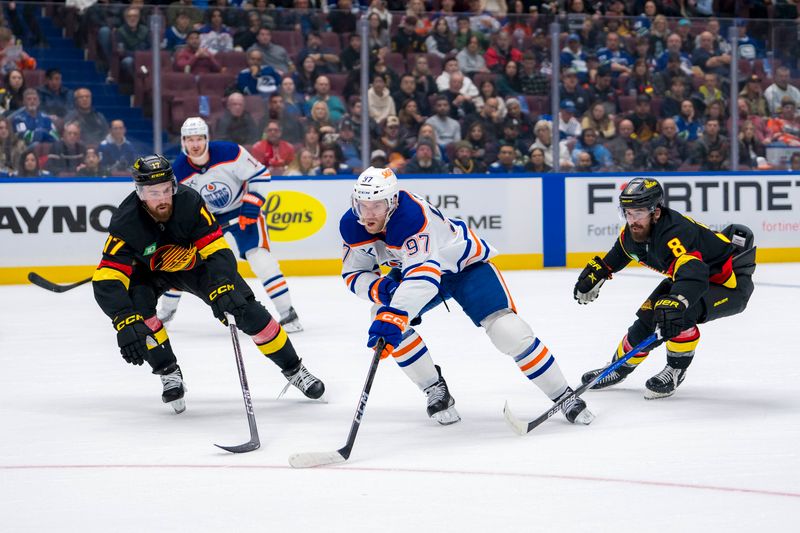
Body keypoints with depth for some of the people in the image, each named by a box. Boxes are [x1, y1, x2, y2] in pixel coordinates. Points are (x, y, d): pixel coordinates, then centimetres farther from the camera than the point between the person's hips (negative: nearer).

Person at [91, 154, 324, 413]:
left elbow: (219, 252, -32)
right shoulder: (126, 222, -34)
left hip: (195, 261, 0)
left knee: (248, 312, -7)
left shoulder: (189, 202, -33)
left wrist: (221, 289, -50)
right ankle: (169, 373, -10)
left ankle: (294, 370, 12)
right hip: (150, 270, 0)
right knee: (137, 304, -30)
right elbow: (107, 280, -39)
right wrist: (125, 322, -54)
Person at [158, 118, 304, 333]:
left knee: (258, 256, -20)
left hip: (241, 209, -4)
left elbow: (260, 174, -18)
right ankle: (167, 310, 26)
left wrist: (251, 207, -23)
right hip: (205, 214, 4)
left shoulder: (230, 153, -28)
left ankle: (288, 314, -16)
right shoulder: (179, 172, -18)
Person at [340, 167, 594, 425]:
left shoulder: (412, 216, -40)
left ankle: (564, 396, -5)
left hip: (465, 262, -6)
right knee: (383, 318, -19)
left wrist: (392, 318, -63)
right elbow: (354, 274, -8)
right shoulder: (352, 225, -18)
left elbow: (423, 276, -51)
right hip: (414, 263, 6)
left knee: (507, 330, -20)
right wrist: (381, 289, -30)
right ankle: (436, 390, -3)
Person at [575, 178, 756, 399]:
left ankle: (676, 370, -7)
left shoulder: (675, 233, -38)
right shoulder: (632, 233, -10)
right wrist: (596, 272, 17)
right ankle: (621, 366, 28)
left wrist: (676, 302, -70)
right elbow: (620, 252, 16)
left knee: (681, 314, -31)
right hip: (696, 275, 9)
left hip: (732, 283, -9)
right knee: (648, 316, 2)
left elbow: (693, 275, -54)